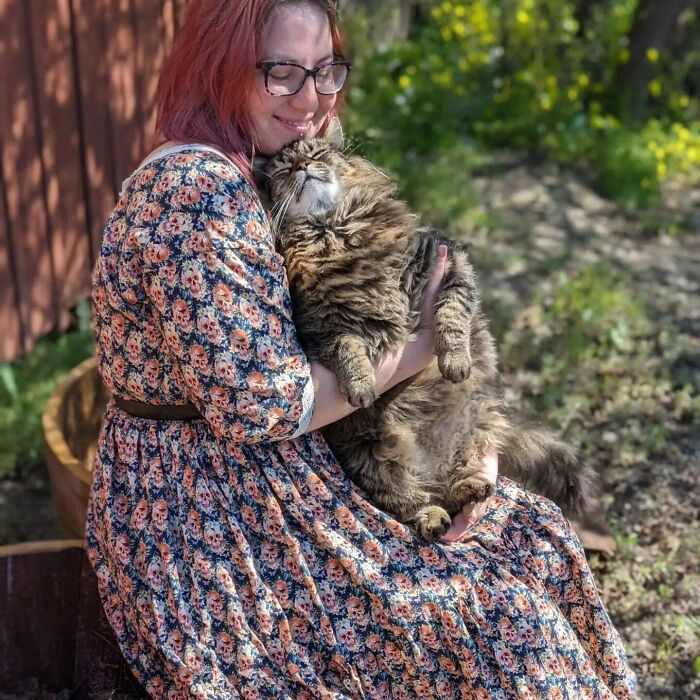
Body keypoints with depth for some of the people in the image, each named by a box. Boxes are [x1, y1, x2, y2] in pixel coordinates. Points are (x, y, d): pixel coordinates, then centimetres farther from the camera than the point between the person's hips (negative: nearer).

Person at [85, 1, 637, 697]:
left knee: (526, 535, 10)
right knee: (500, 618, -8)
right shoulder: (197, 188, -22)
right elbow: (258, 402, -26)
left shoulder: (232, 176, 9)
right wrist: (418, 346, -13)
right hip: (209, 520, -9)